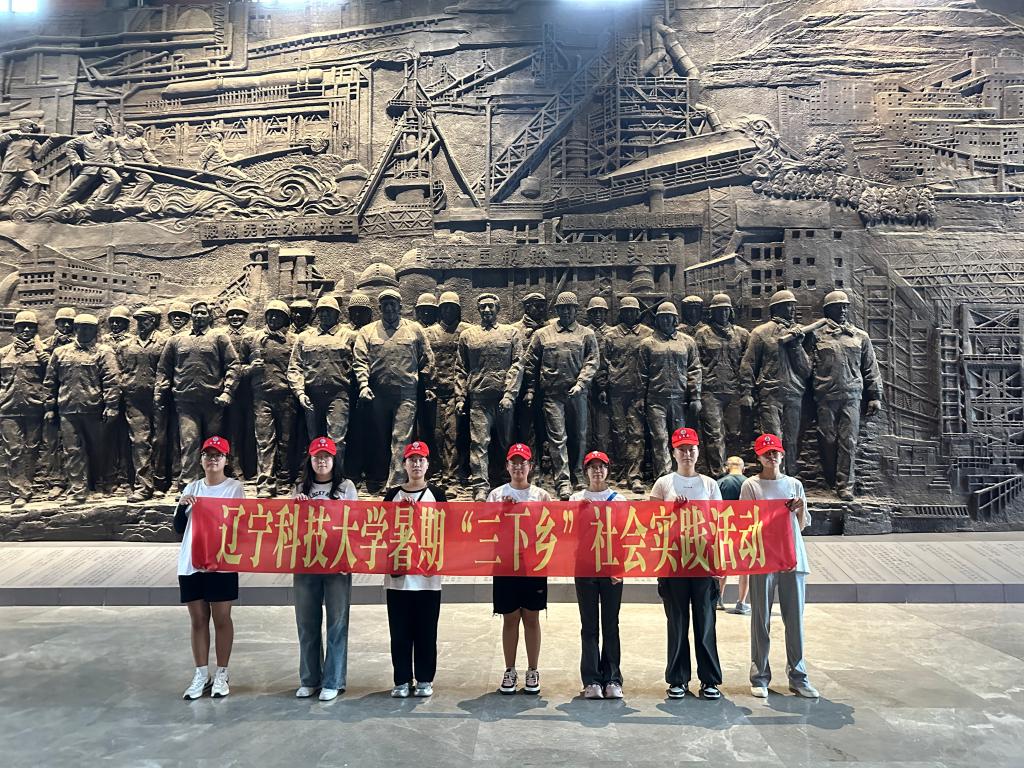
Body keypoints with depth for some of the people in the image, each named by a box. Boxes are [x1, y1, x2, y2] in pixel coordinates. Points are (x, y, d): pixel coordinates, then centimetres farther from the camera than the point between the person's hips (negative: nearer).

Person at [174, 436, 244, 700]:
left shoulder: (235, 487, -1)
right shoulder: (192, 488, 10)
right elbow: (178, 528, 9)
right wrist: (182, 505, -8)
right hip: (190, 564, 4)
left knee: (221, 619, 3)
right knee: (198, 620, 9)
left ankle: (221, 675, 14)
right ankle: (201, 675, 18)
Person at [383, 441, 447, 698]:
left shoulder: (437, 494, 5)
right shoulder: (392, 495, 8)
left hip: (428, 574, -1)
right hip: (397, 573, 1)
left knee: (426, 630, 4)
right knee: (400, 630, 5)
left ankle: (425, 679, 16)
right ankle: (402, 680, 16)